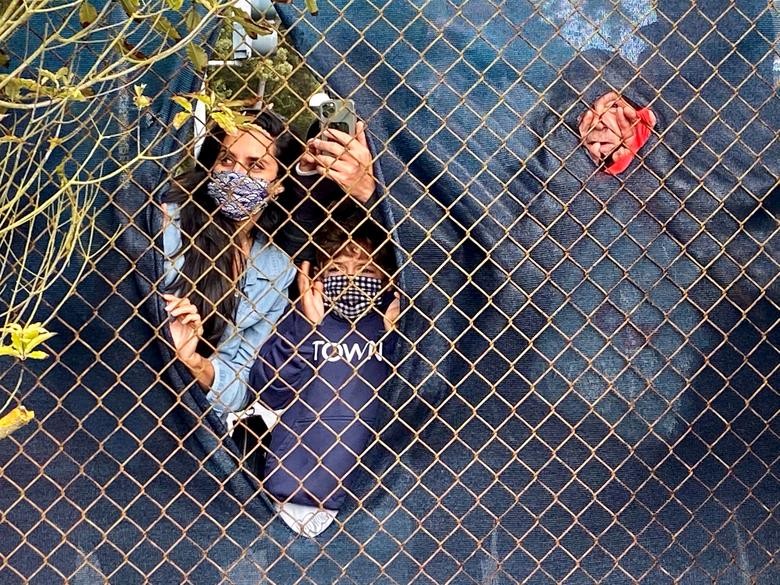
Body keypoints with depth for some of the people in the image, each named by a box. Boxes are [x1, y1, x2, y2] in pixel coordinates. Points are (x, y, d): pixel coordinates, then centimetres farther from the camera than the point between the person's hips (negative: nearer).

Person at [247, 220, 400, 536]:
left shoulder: (389, 320, 11)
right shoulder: (301, 320, 7)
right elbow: (268, 393, -2)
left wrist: (398, 333, -3)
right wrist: (305, 328, -9)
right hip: (302, 444, -2)